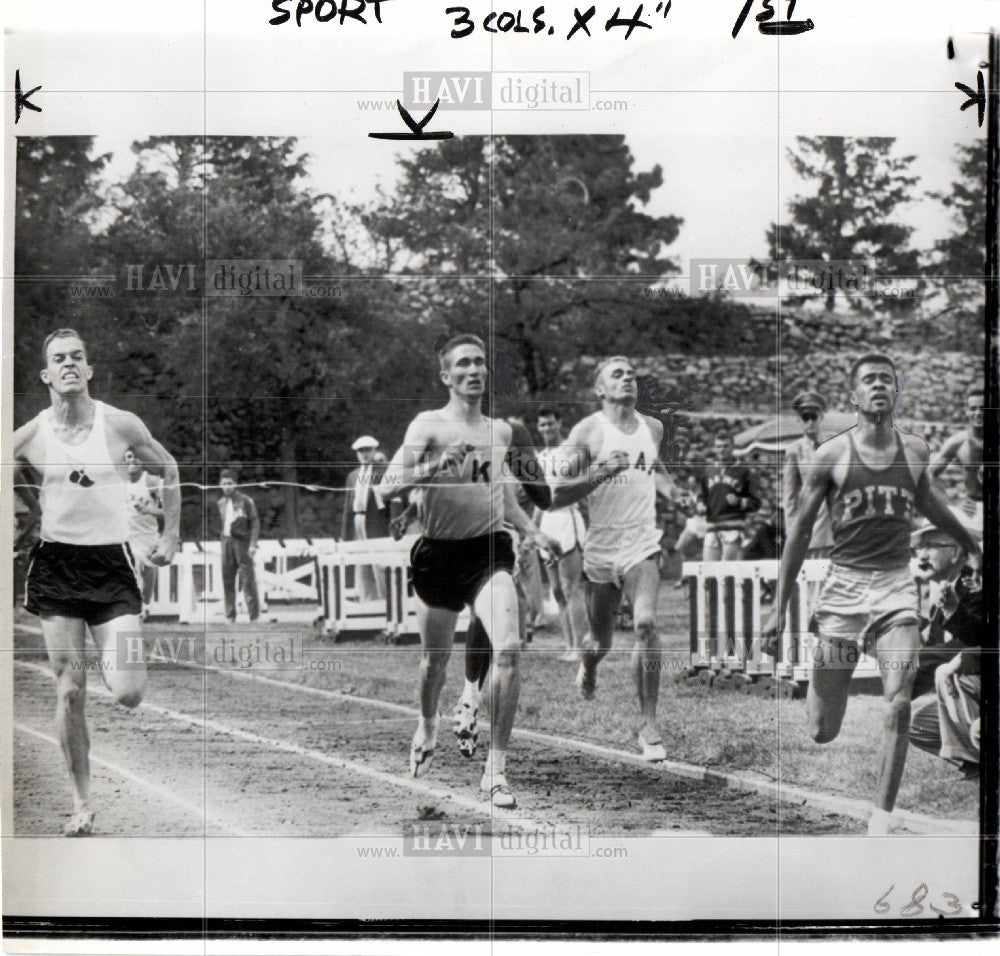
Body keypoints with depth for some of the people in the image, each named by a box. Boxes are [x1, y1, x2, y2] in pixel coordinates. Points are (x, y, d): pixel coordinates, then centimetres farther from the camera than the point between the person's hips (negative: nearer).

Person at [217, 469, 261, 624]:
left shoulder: (245, 500, -3)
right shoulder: (221, 503, 14)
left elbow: (255, 522, -5)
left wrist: (253, 544, -13)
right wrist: (221, 542, 12)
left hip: (242, 541, -5)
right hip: (226, 541, 5)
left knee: (247, 579, -7)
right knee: (227, 579, 4)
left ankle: (254, 615, -4)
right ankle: (230, 616, 11)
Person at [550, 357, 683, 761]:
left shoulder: (652, 428, 10)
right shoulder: (588, 432, -6)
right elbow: (556, 495, -11)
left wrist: (672, 491, 13)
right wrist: (599, 474, -25)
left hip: (642, 543, 2)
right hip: (600, 546, -2)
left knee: (646, 623, -21)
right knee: (601, 640, 11)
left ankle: (648, 725, -16)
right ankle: (587, 665, 51)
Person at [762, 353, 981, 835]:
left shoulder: (915, 450, 6)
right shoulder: (832, 454, -3)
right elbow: (800, 529, 3)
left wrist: (973, 545, 42)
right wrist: (779, 607, 1)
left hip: (896, 584, 2)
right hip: (843, 584, -2)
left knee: (898, 706, -15)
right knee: (823, 732, 1)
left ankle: (881, 816, -3)